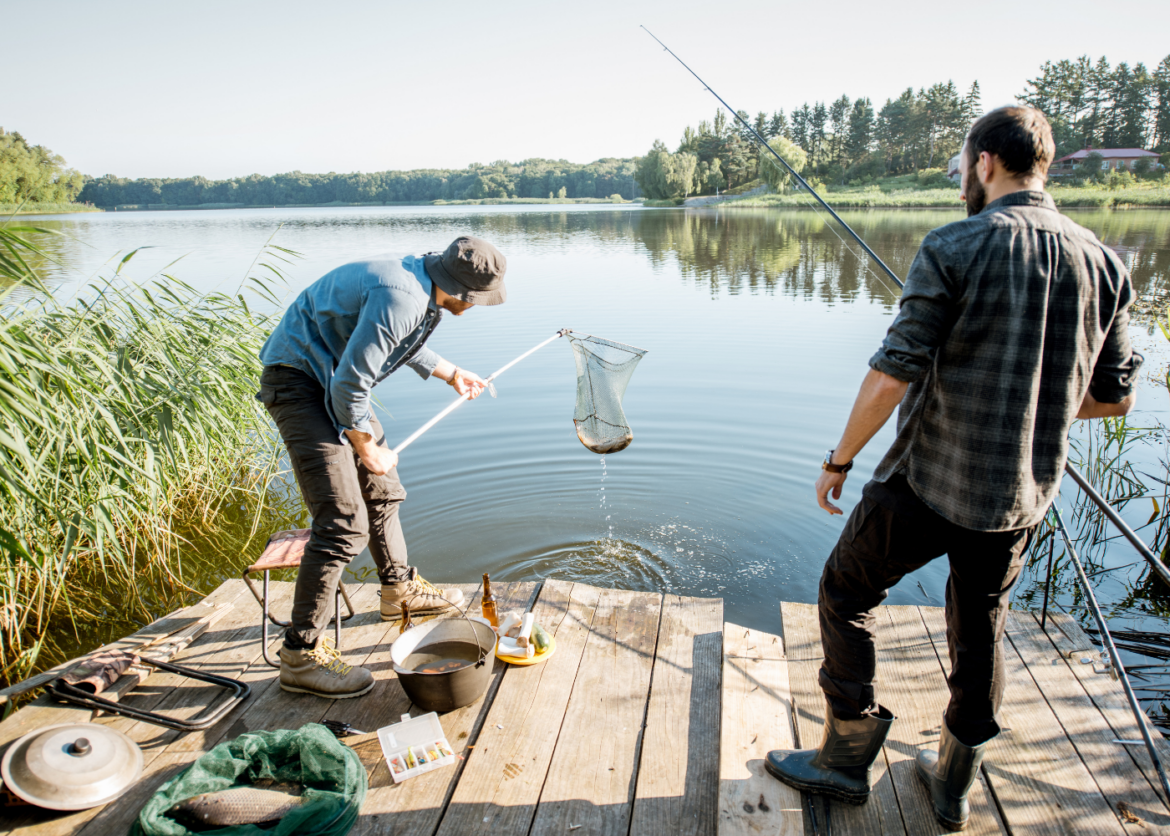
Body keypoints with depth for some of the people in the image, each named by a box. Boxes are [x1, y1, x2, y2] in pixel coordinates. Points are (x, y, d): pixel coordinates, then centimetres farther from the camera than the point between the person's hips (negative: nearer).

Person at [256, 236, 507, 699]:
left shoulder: (422, 280, 2)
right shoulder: (399, 298, -29)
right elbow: (349, 386, -26)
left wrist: (450, 373, 30)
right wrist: (367, 448, -12)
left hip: (333, 379, 11)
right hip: (300, 379, -10)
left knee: (382, 490, 20)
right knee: (343, 522, -14)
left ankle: (399, 589, 41)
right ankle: (300, 654, -3)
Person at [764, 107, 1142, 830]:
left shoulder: (954, 248, -14)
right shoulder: (1104, 263, 3)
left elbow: (894, 373, -20)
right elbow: (1115, 397, 7)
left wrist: (840, 460, -8)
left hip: (929, 483, -5)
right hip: (1023, 494, 6)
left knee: (845, 594, 14)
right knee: (981, 632, 21)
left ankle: (848, 758, 24)